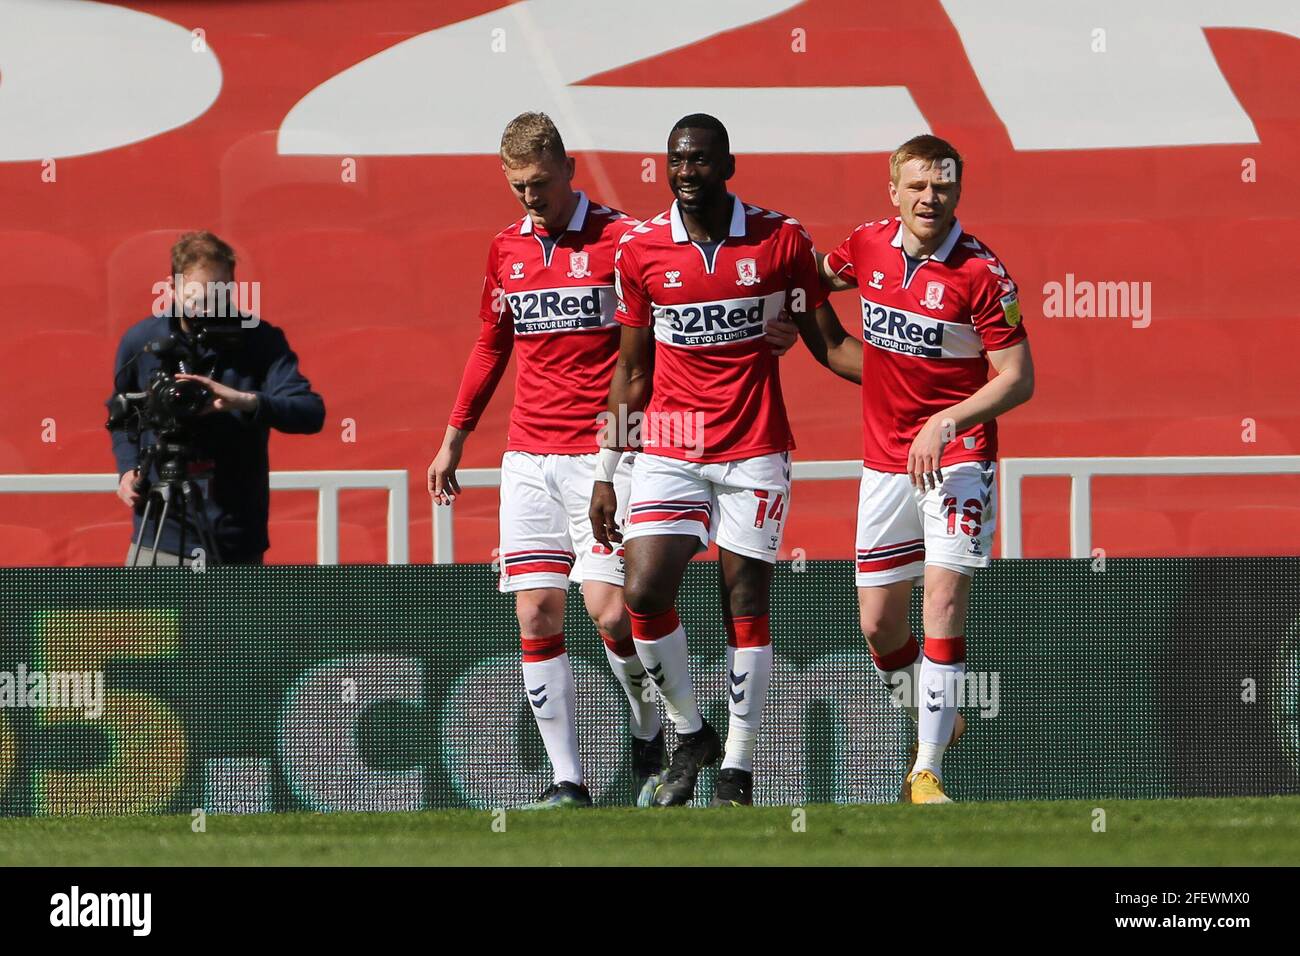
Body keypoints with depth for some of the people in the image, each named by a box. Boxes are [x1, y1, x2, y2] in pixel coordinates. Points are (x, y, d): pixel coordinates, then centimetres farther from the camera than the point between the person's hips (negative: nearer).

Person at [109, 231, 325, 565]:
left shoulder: (261, 341, -5)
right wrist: (128, 468, 2)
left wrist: (247, 402, -33)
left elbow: (311, 412, -16)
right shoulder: (141, 341, 2)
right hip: (159, 544, 1)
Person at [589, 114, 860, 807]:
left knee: (745, 605, -1)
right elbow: (632, 373, 9)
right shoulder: (640, 250, 2)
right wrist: (606, 474, 7)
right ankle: (689, 733, 10)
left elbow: (827, 343, 5)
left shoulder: (780, 242, -2)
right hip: (669, 453, 1)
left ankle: (736, 769, 8)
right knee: (644, 594, -12)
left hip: (754, 450, -1)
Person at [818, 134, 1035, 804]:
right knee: (878, 623, 6)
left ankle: (928, 771, -16)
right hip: (885, 462, 5)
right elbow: (819, 276, 25)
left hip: (958, 455, -5)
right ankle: (933, 724, 33)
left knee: (944, 594, -18)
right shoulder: (868, 247, 1)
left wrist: (945, 423, -24)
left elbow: (1018, 379, -13)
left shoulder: (980, 273, -14)